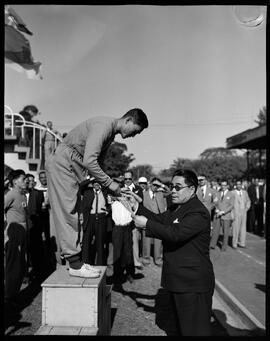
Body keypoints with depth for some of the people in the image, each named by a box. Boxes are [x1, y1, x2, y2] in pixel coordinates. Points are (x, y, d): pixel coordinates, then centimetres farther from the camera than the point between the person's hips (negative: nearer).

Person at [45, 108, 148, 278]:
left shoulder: (111, 133, 12)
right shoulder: (104, 125, -20)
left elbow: (98, 162, 16)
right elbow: (89, 161, -29)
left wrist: (114, 191, 6)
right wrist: (109, 183, -20)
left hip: (73, 166, 10)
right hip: (62, 163, -10)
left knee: (73, 213, 9)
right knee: (67, 211, -8)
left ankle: (77, 260, 14)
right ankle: (74, 265, -3)